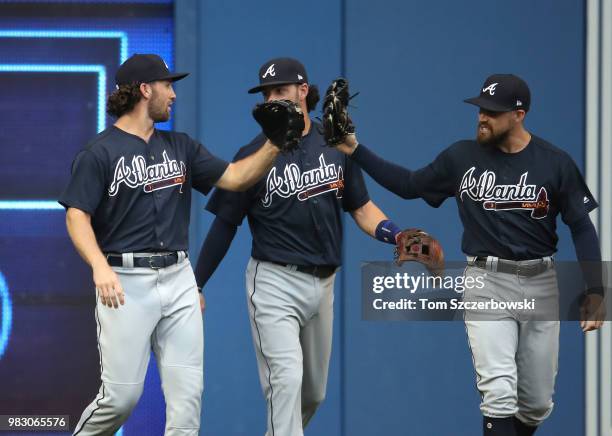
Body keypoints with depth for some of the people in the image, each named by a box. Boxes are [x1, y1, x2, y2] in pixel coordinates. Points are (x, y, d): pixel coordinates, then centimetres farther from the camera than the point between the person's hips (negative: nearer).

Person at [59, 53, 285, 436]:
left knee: (188, 393, 0)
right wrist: (100, 267, -26)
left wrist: (275, 145, -4)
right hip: (125, 281, -5)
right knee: (122, 396, -6)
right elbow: (77, 216, -10)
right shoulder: (100, 152, -4)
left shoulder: (180, 147, 14)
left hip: (179, 279, 6)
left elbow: (235, 177, 11)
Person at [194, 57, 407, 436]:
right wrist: (196, 285, -1)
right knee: (287, 379, -19)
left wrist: (393, 234, -10)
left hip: (323, 283, 4)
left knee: (314, 391, 13)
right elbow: (225, 225, 1)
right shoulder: (254, 155, -4)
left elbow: (361, 207, 10)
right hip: (275, 281, -4)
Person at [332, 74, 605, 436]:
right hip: (487, 284, -1)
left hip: (540, 286, 1)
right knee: (499, 395, -13)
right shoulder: (462, 157, 1)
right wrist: (355, 150, 3)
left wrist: (595, 292, -7)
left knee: (537, 404, 9)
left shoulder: (555, 163, -3)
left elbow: (582, 227, 0)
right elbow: (408, 184, 11)